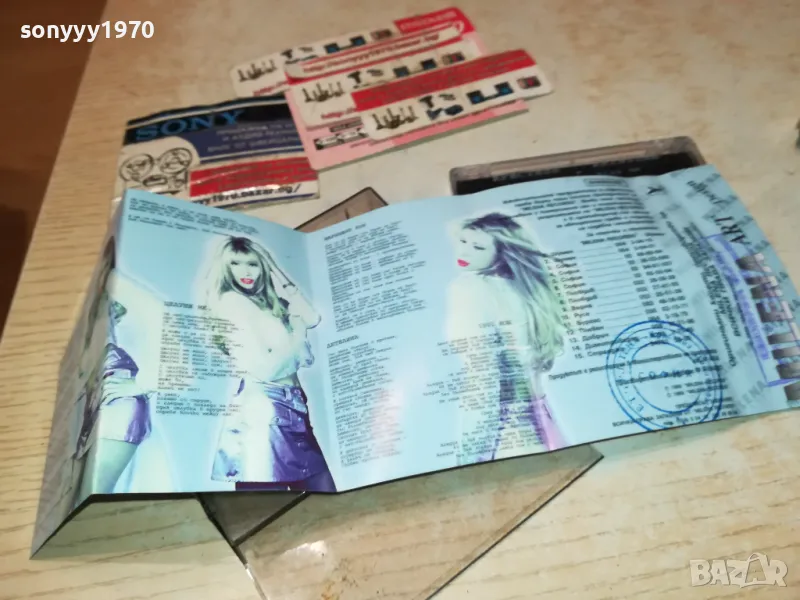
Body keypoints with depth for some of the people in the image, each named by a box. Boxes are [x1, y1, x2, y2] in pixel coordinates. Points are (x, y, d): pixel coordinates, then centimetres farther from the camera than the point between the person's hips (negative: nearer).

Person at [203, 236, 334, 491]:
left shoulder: (268, 303, 19)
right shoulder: (231, 300, -6)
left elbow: (313, 319, 7)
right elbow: (264, 368, -14)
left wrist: (282, 283, 10)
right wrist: (297, 332, 0)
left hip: (292, 408, 8)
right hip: (262, 409, -8)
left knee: (324, 491, 8)